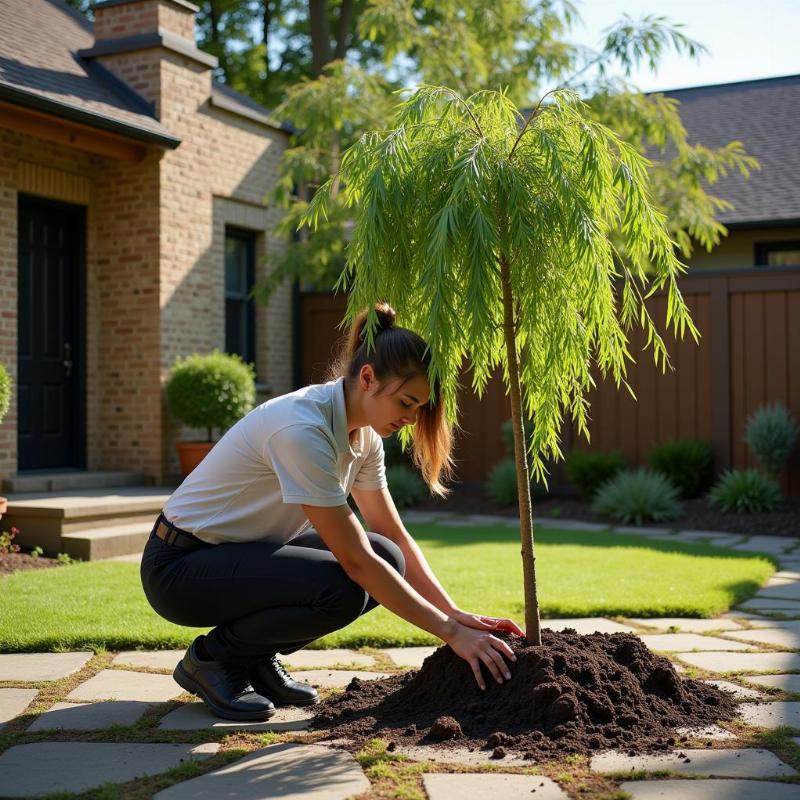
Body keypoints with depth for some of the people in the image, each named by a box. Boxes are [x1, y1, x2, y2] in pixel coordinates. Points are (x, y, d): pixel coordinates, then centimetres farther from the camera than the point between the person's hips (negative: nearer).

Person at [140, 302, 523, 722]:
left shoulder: (363, 434, -3)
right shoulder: (303, 430, -30)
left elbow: (394, 538, 3)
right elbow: (355, 560, -29)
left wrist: (458, 614, -7)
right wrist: (450, 632, -25)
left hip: (250, 551, 9)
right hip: (180, 564, -9)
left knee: (386, 560, -10)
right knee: (339, 589, -30)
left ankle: (258, 658, 6)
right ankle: (211, 657, -5)